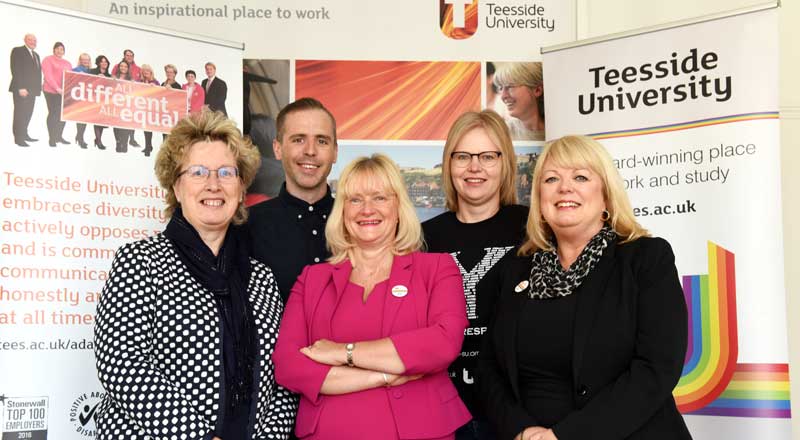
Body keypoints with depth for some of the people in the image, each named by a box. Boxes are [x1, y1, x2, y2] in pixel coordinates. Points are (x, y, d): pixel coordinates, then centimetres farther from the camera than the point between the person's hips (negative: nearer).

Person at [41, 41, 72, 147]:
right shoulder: (48, 60, 1)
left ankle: (59, 136, 15)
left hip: (64, 92, 5)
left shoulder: (67, 63, 19)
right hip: (51, 91, -5)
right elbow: (48, 76, -11)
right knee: (53, 113, -7)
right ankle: (52, 138, -3)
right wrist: (57, 88, -21)